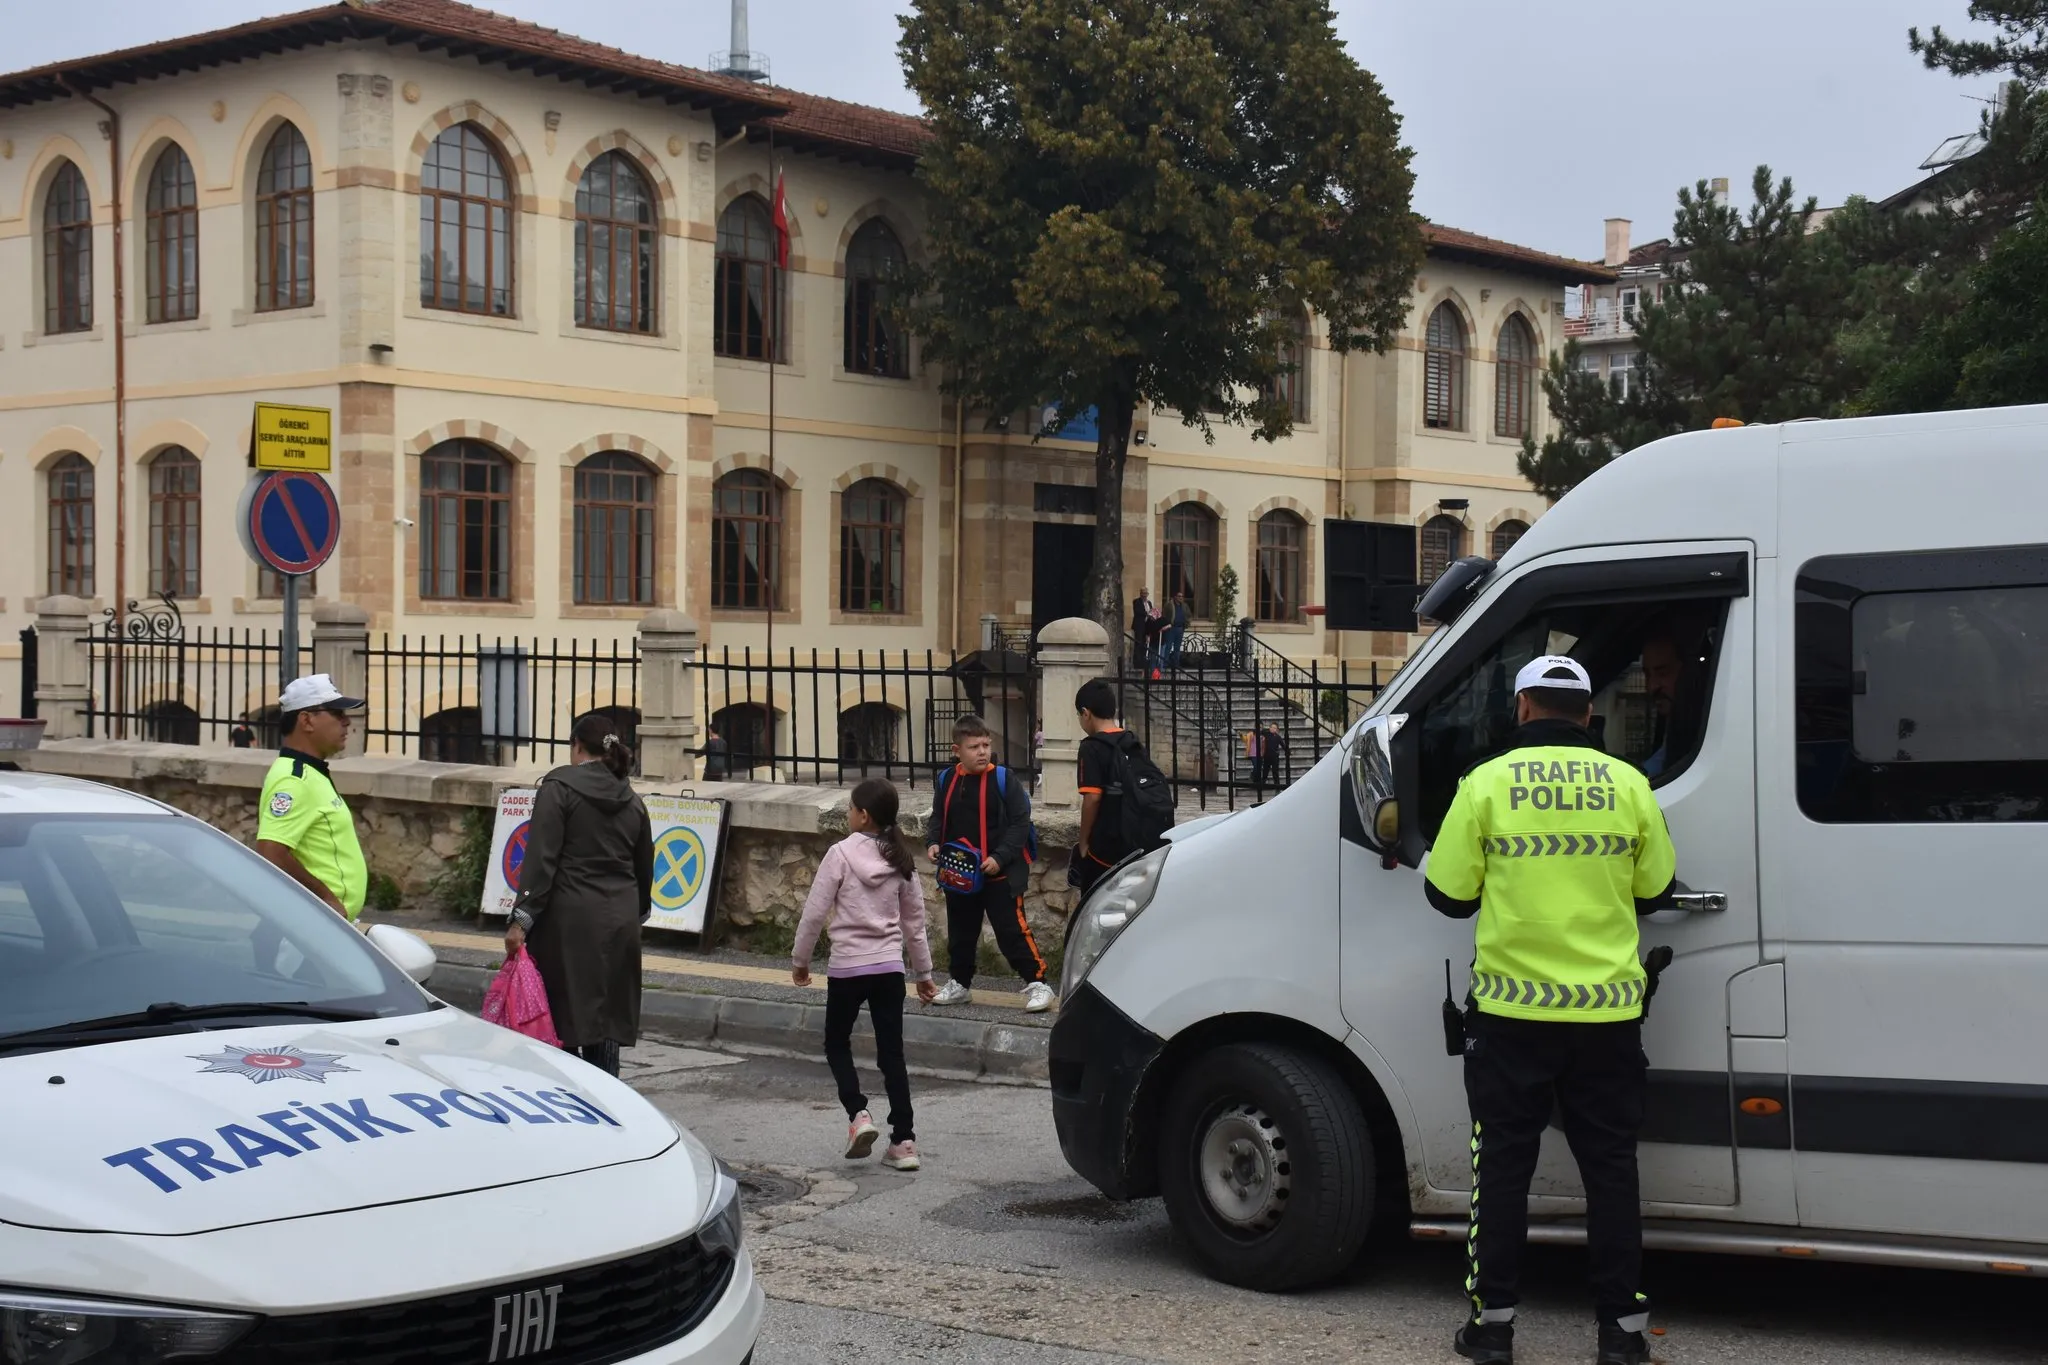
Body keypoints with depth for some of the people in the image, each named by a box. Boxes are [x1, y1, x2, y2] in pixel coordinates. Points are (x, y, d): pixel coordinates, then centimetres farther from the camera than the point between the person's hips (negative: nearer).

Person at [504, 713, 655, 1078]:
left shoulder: (559, 787, -5)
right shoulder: (632, 801, 12)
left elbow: (541, 859, -12)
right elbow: (644, 869, 19)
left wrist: (522, 919, -14)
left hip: (570, 920, -5)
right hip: (620, 922, 5)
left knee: (564, 1015, -1)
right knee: (609, 1018, 9)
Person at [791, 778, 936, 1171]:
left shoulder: (841, 854, -11)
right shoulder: (900, 860, 3)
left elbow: (815, 912, -8)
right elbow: (914, 920, 10)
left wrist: (800, 960, 5)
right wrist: (923, 971, 20)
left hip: (847, 966, -4)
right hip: (889, 966, 4)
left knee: (837, 1043, 15)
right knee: (891, 1053, 7)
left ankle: (858, 1115, -4)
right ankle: (903, 1142, 4)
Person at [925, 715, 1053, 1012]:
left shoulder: (1004, 780, -11)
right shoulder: (947, 781, 3)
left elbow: (1021, 823, -12)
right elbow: (939, 819, 16)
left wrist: (1000, 858, -19)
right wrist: (934, 844, -3)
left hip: (1000, 875, -5)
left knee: (1012, 931, -5)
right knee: (960, 932, 17)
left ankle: (1037, 983, 3)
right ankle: (959, 982, 33)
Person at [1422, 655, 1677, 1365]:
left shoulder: (1487, 783, -7)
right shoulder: (1628, 786, -1)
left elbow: (1449, 894, -3)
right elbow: (1655, 890, 9)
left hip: (1512, 1012, -1)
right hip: (1608, 1013, 2)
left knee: (1504, 1166, 8)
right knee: (1610, 1167, 10)